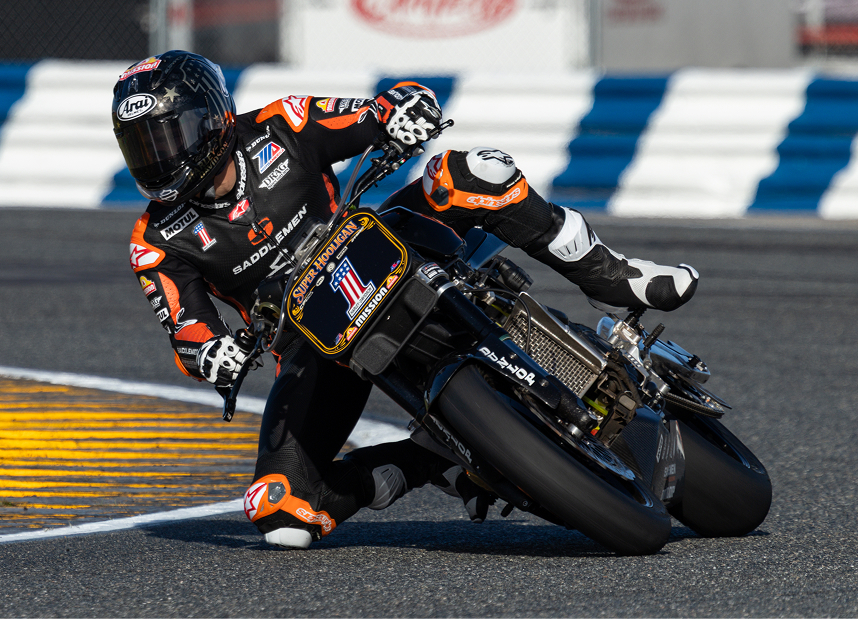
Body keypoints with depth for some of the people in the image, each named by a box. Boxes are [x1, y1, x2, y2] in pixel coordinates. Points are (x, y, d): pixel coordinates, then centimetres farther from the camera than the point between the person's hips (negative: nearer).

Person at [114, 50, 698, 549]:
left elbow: (402, 104, -5)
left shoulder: (277, 129, -7)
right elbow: (188, 331, -7)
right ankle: (426, 463, 1)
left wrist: (408, 108, -29)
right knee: (281, 515, -20)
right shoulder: (161, 242, -6)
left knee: (472, 173, -24)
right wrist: (211, 355, -32)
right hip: (313, 343, 1)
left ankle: (610, 276, -13)